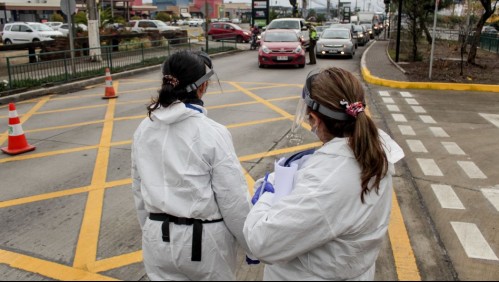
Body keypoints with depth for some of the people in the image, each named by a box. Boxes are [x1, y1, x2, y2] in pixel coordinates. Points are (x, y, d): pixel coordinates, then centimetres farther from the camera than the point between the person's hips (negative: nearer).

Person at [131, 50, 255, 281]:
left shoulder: (143, 130, -3)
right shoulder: (212, 133, -18)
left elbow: (139, 190, 7)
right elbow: (234, 200, -15)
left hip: (159, 239, 4)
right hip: (204, 239, -4)